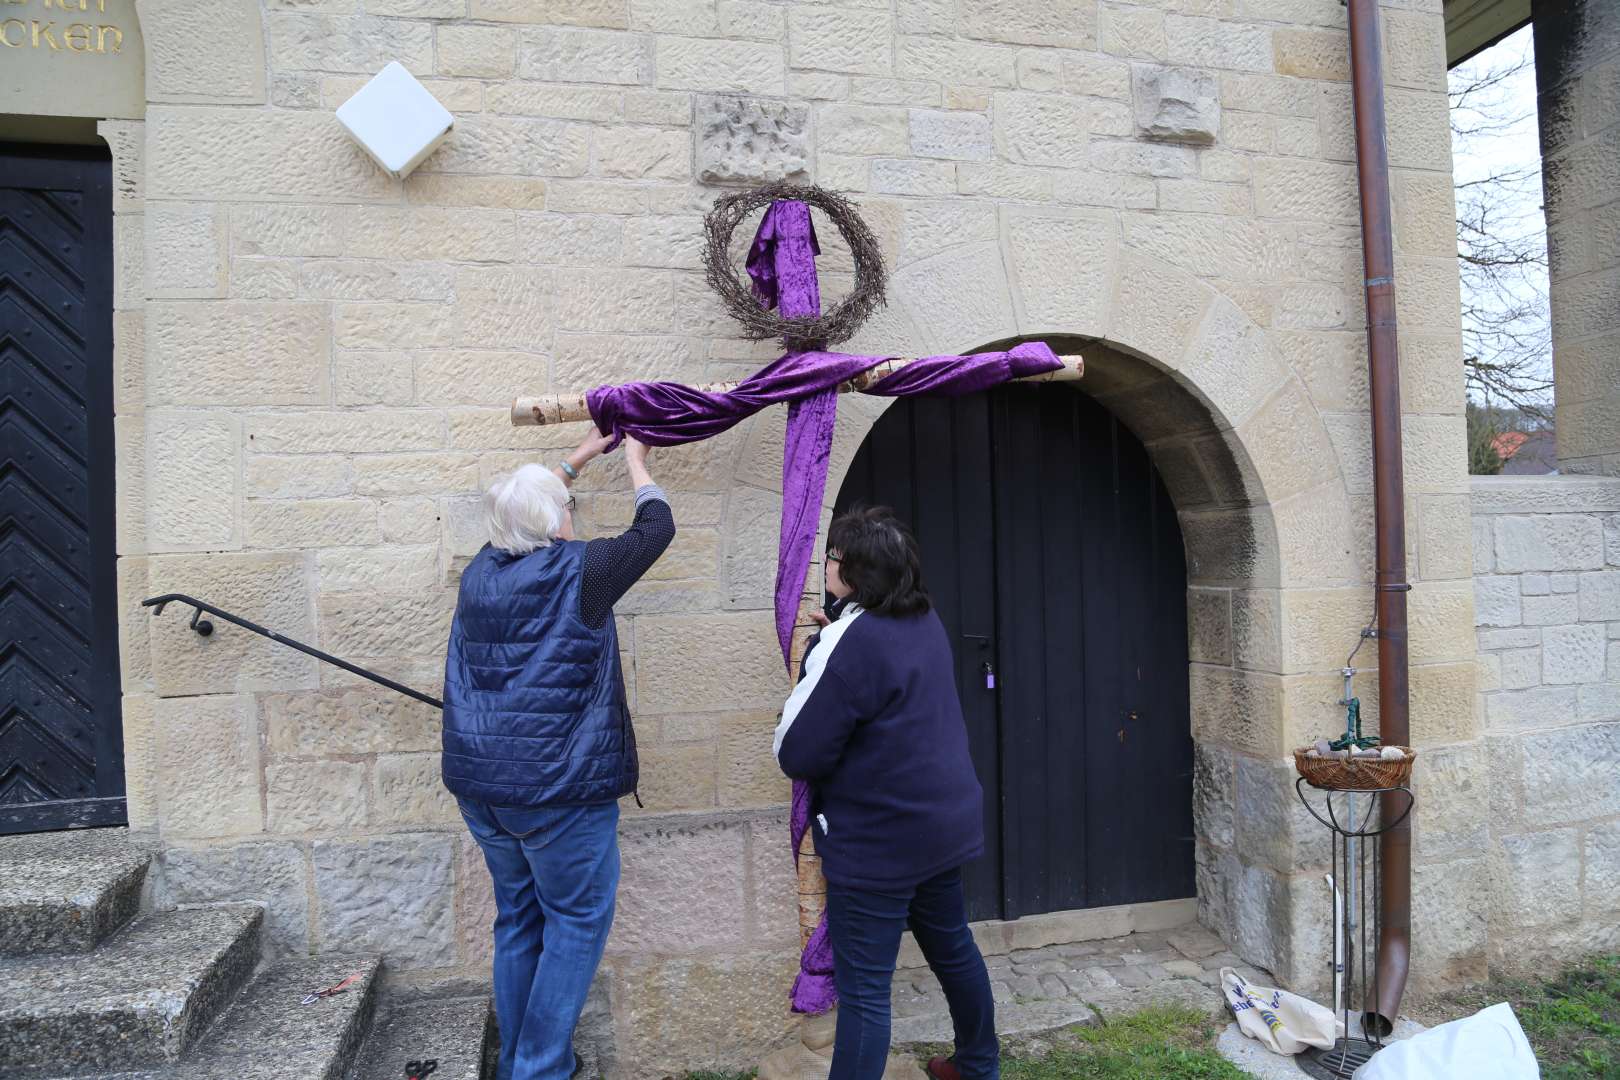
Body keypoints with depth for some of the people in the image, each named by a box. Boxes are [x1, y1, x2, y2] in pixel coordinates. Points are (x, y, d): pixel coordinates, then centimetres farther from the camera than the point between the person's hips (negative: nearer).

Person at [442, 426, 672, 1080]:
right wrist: (635, 458, 16)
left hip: (480, 781, 7)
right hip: (559, 783, -7)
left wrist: (582, 456, 31)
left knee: (518, 918, 19)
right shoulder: (577, 572, -13)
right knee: (577, 921, 7)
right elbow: (656, 528, 0)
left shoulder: (481, 572, 4)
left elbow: (518, 514, 24)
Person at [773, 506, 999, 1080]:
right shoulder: (926, 622, 3)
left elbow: (797, 754, -22)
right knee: (952, 947, 25)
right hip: (944, 820, 9)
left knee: (864, 988, 3)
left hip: (877, 842, -9)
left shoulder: (851, 641, -23)